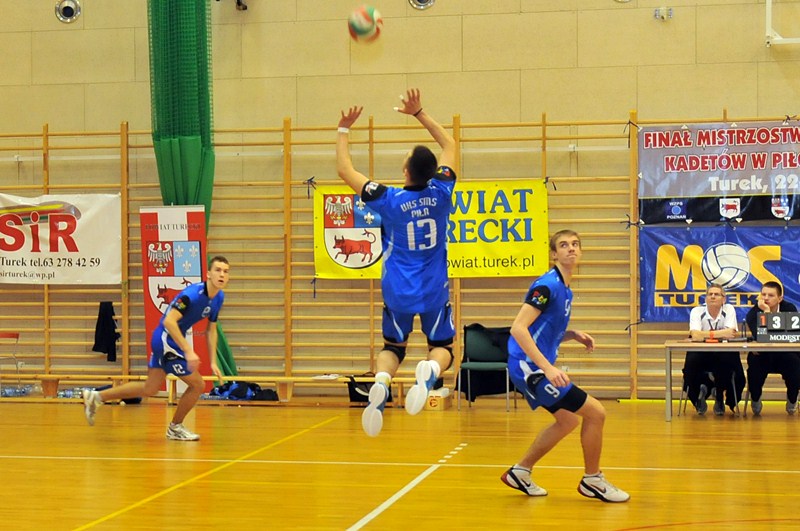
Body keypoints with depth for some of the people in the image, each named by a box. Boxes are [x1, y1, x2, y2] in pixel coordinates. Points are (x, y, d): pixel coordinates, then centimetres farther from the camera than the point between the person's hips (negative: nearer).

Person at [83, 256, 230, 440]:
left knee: (150, 389, 19)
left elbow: (211, 330, 13)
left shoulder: (219, 297, 2)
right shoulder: (193, 293, -26)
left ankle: (96, 397, 29)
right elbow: (169, 321, -34)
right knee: (198, 384, -3)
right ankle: (175, 427, 20)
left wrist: (213, 361, 8)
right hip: (166, 340, -9)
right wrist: (188, 351, -37)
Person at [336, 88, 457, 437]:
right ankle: (429, 372, -24)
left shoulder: (390, 200, -12)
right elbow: (449, 145, 9)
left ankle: (381, 383, -16)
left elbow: (345, 170, -2)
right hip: (434, 291, 1)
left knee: (393, 347, 17)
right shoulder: (441, 194, -7)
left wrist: (344, 131, 9)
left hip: (398, 292, -1)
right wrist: (419, 113, 13)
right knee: (442, 347, 13)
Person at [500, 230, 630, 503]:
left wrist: (573, 335, 3)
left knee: (568, 420, 23)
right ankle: (592, 480, 8)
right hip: (529, 366, -10)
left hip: (537, 367, 10)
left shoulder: (565, 290, 13)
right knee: (595, 412, -8)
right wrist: (548, 368, -30)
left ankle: (520, 472, 29)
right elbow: (518, 329, -24)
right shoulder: (547, 285, -16)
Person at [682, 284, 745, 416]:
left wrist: (707, 334, -20)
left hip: (723, 354, 0)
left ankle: (720, 400, 2)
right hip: (701, 354, 0)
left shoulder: (729, 310, -6)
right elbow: (695, 335, -26)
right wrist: (720, 333, -30)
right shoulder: (697, 311, -8)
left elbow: (730, 334, -20)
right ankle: (699, 394, 4)